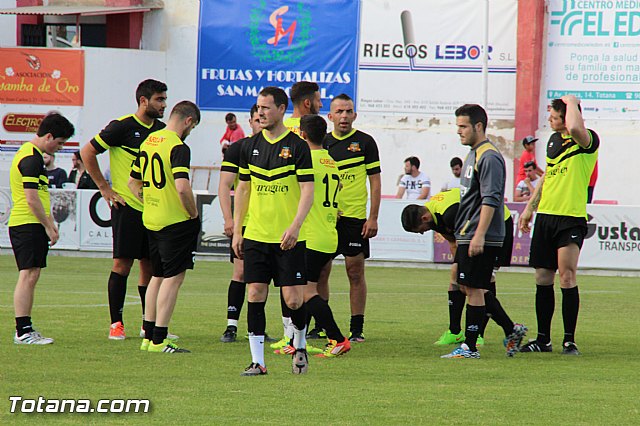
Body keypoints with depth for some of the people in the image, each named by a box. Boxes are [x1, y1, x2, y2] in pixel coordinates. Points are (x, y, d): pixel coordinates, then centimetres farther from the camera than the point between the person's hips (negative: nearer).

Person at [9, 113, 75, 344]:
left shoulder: (32, 155, 19)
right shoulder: (32, 159, -15)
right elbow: (32, 199, -19)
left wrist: (49, 222, 24)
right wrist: (48, 226, -14)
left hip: (31, 224, 11)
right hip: (28, 225, -11)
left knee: (30, 277, 11)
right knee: (28, 276, -12)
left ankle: (24, 329, 14)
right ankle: (23, 331, -14)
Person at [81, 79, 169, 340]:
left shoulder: (162, 130, 10)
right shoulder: (122, 127, -9)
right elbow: (87, 152, -5)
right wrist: (105, 188, -6)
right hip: (126, 205, -6)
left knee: (150, 265, 7)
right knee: (123, 263, -6)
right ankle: (116, 323, -1)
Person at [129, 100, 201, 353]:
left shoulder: (147, 141, 10)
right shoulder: (178, 147, -16)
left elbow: (133, 182, 18)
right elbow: (182, 187, -27)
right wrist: (194, 213, -12)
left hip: (151, 219, 8)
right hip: (176, 221, -8)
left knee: (157, 276, 18)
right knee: (173, 278, -3)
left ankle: (148, 336, 21)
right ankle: (159, 340, -5)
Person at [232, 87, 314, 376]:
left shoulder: (297, 146, -4)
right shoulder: (250, 146, 9)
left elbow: (307, 191, -8)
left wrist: (295, 226, -21)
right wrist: (236, 230, 10)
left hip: (288, 238, -4)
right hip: (256, 235, 4)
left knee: (293, 299, -4)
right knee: (255, 295, -1)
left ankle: (299, 345, 23)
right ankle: (257, 361, 3)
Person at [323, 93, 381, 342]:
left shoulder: (365, 142, 0)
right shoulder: (322, 143, 10)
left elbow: (375, 181, -1)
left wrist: (373, 218, -7)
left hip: (354, 216, -3)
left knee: (355, 272, -2)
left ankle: (357, 328, 3)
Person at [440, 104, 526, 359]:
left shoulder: (489, 158, -14)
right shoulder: (473, 155, 18)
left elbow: (491, 200, -21)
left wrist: (479, 236, -25)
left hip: (481, 239, -10)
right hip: (467, 237, 10)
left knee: (473, 289, -6)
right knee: (466, 287, 11)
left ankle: (469, 347, -1)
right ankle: (512, 330, 17)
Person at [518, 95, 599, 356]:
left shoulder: (588, 140, -11)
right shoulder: (554, 139, 13)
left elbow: (574, 129, -36)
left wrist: (571, 102, -18)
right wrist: (530, 208, 26)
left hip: (571, 218, -7)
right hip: (545, 216, 7)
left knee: (567, 276, -14)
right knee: (543, 278, 9)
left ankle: (569, 340, -6)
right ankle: (543, 339, 17)